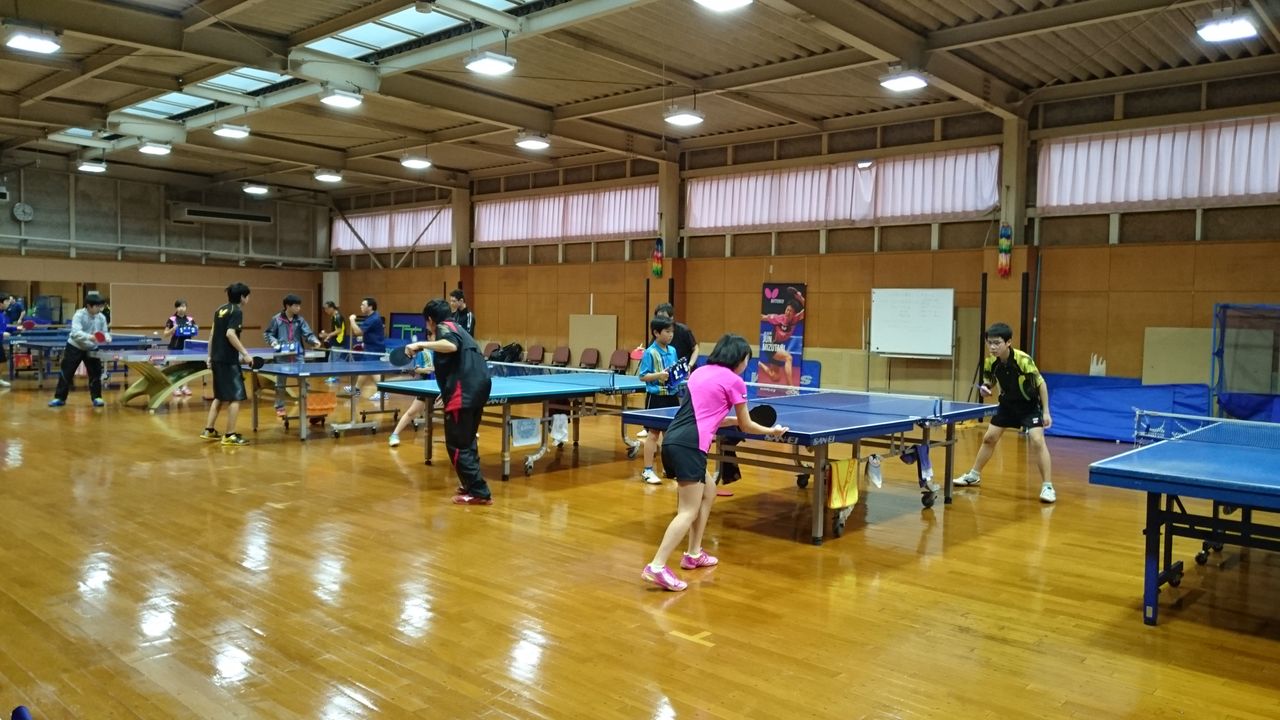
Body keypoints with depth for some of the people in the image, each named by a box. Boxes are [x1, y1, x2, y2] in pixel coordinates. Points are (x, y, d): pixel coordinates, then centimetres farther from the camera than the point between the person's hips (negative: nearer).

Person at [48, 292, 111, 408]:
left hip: (91, 349, 3)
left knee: (95, 373, -2)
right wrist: (89, 337, -48)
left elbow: (105, 332, 2)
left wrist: (107, 338, -22)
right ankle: (59, 398, 11)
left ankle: (96, 398, 7)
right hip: (75, 348, -3)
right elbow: (76, 333, -32)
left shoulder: (101, 318, -5)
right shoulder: (79, 315, -20)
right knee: (66, 373, 2)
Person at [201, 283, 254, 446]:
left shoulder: (221, 310, 13)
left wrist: (210, 356, 23)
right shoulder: (236, 311, -11)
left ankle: (208, 431, 22)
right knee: (236, 397, -5)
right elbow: (230, 334, -23)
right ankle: (230, 435, -5)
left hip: (217, 359, 9)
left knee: (220, 396, 18)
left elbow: (212, 334, 17)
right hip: (228, 360, -9)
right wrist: (245, 354, -22)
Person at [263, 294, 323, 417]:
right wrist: (273, 341, -11)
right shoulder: (276, 319, -1)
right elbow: (267, 333, 8)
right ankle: (279, 407, 17)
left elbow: (307, 334, -3)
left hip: (298, 354, 2)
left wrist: (314, 341, -22)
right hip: (282, 354, -2)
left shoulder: (300, 320, 4)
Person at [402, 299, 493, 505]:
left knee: (457, 444, -2)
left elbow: (451, 346, -25)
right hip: (479, 387, 9)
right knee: (467, 440, 22)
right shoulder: (457, 329, 27)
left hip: (465, 392, -9)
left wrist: (421, 345, -19)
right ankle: (471, 483, 26)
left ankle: (479, 493, -3)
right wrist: (448, 391, 47)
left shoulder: (444, 327, 0)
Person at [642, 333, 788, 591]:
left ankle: (693, 555, 28)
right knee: (689, 511, -6)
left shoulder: (700, 372, 22)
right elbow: (746, 426, 12)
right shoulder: (734, 381, 2)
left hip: (674, 440, 8)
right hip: (689, 445, -8)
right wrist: (771, 431, 30)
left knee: (708, 492, 25)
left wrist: (733, 418, 41)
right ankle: (657, 566, -15)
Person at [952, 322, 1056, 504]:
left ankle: (1047, 486, -12)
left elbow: (1041, 383, -18)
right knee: (989, 438, 10)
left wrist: (1046, 411, -18)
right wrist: (985, 389, -20)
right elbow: (990, 383, 4)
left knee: (1037, 441, -20)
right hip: (1008, 403, 5)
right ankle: (974, 475, 28)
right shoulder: (990, 362, -15)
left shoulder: (1023, 360, -29)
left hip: (1029, 404, -5)